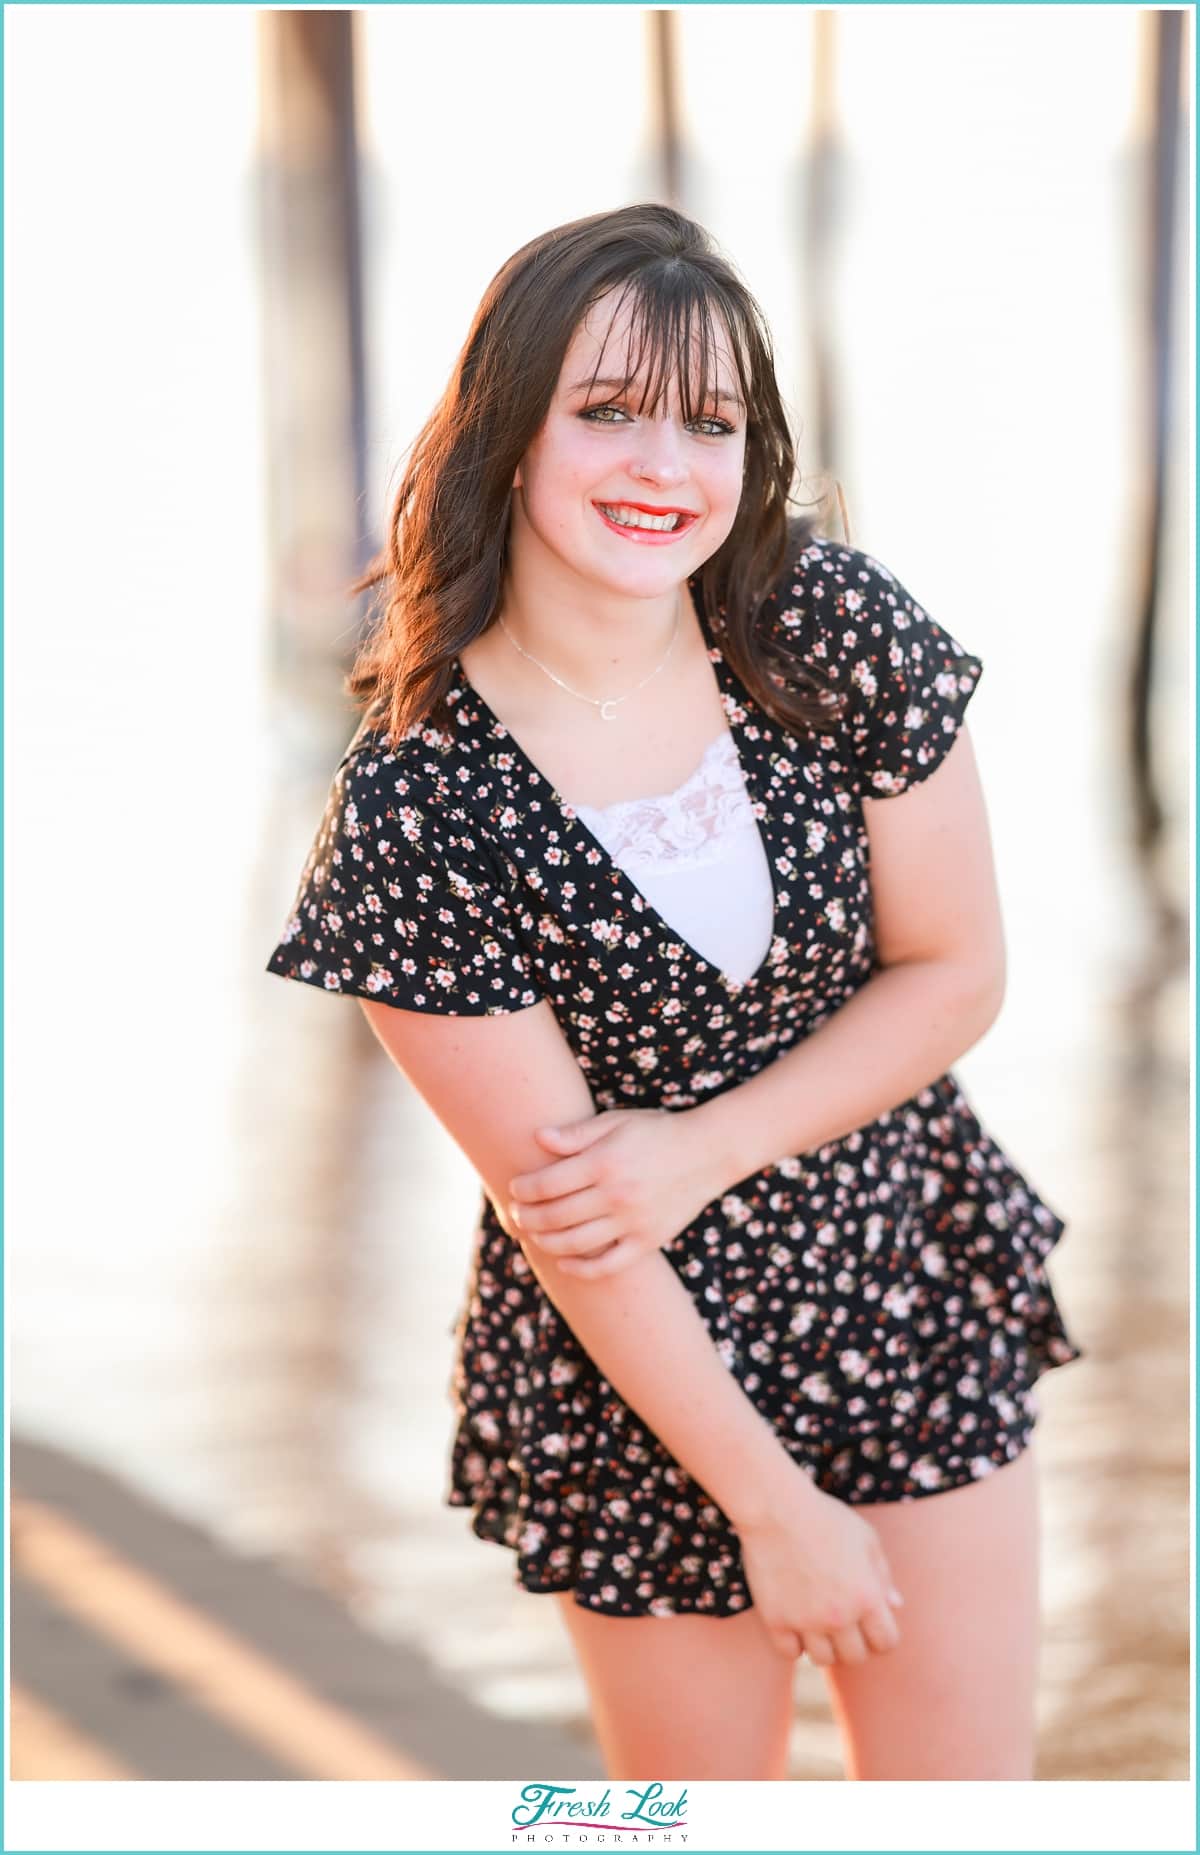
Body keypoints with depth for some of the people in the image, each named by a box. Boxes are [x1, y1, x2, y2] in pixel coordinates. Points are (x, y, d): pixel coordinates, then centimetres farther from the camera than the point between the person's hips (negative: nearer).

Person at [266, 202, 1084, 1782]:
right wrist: (769, 1502, -12)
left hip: (917, 1309, 3)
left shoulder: (838, 626, -12)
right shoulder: (409, 809, -21)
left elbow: (957, 971, -5)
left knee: (968, 1790, 11)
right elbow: (561, 1205, -16)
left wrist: (700, 1151, -17)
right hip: (641, 1372, -3)